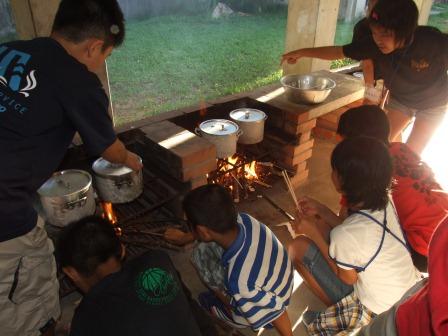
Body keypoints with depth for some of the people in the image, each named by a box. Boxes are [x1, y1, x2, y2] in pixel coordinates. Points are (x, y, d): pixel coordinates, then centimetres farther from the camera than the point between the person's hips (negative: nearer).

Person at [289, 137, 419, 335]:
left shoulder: (345, 234, -34)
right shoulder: (384, 202, -12)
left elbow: (347, 278, -13)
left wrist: (313, 233, -14)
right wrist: (321, 210, 4)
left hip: (376, 315, -7)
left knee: (300, 247, -8)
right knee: (321, 225, 10)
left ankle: (336, 315, 13)